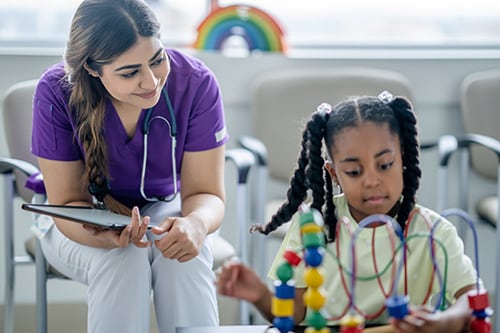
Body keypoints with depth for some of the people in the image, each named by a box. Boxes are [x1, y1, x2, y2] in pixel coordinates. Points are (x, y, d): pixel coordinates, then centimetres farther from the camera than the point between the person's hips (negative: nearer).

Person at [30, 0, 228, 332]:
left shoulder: (195, 82, -24)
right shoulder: (57, 91, -25)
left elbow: (206, 192, -19)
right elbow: (68, 203, -20)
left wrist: (196, 223, -45)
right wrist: (105, 235, -44)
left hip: (166, 208, 1)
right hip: (87, 219, -1)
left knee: (186, 255, -32)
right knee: (121, 260, -33)